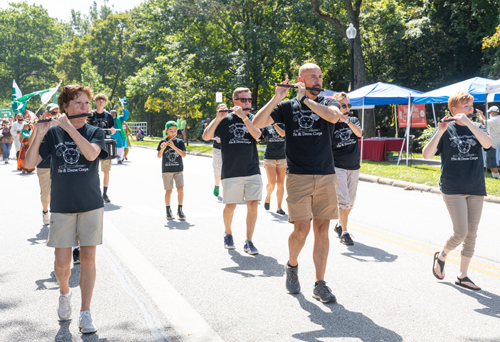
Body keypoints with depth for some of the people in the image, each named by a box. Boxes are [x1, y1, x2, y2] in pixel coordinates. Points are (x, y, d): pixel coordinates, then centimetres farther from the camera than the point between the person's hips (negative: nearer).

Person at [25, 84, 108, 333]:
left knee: (88, 258, -2)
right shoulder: (53, 133, 2)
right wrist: (40, 134, -16)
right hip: (62, 207, 0)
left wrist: (69, 127, -21)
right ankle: (64, 293, 34)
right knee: (62, 261, 2)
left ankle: (85, 313, 6)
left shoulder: (95, 132, 1)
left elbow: (91, 154, -21)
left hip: (91, 205, 0)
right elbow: (30, 163, -5)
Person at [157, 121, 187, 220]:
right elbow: (159, 156, -2)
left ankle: (180, 210, 0)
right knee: (168, 190, 2)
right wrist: (163, 148, -21)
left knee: (180, 189, -11)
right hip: (166, 170, -1)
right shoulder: (163, 142, 3)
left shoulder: (180, 142, 4)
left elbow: (183, 155, -6)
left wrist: (174, 147, -17)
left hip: (178, 169, 1)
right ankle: (168, 211, 16)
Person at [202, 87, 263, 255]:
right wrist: (218, 118, -17)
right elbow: (206, 136, -6)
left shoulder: (253, 118, 8)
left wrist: (243, 116, -20)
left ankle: (249, 241, 4)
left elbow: (257, 135, -13)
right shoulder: (225, 119, 4)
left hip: (252, 170, 1)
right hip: (231, 172, -1)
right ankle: (228, 234, 30)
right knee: (230, 205, 4)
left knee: (253, 204, -4)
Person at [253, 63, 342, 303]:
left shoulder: (327, 103, 9)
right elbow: (258, 123, -4)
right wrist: (276, 98, -12)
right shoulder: (287, 107, 7)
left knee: (322, 229, 1)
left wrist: (305, 98, -9)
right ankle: (292, 265, 22)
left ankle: (320, 285, 8)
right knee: (301, 228, -8)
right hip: (298, 177, -1)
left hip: (326, 176, 2)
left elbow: (333, 116, -16)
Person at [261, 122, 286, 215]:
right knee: (272, 183, -12)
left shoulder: (284, 126, 4)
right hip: (269, 158, -1)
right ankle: (268, 196, 20)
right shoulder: (267, 127, 5)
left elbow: (282, 134, -17)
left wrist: (274, 124, -20)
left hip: (282, 158, 1)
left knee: (281, 183, -1)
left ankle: (279, 207, 6)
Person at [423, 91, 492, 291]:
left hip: (476, 189, 4)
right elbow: (426, 155, -12)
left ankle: (462, 276, 16)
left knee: (472, 234, 5)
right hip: (453, 189, -4)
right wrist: (439, 132, -23)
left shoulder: (475, 129, 8)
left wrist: (468, 123, -22)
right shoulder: (445, 130, -1)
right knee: (461, 233, -11)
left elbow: (487, 143, -15)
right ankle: (441, 256, 18)